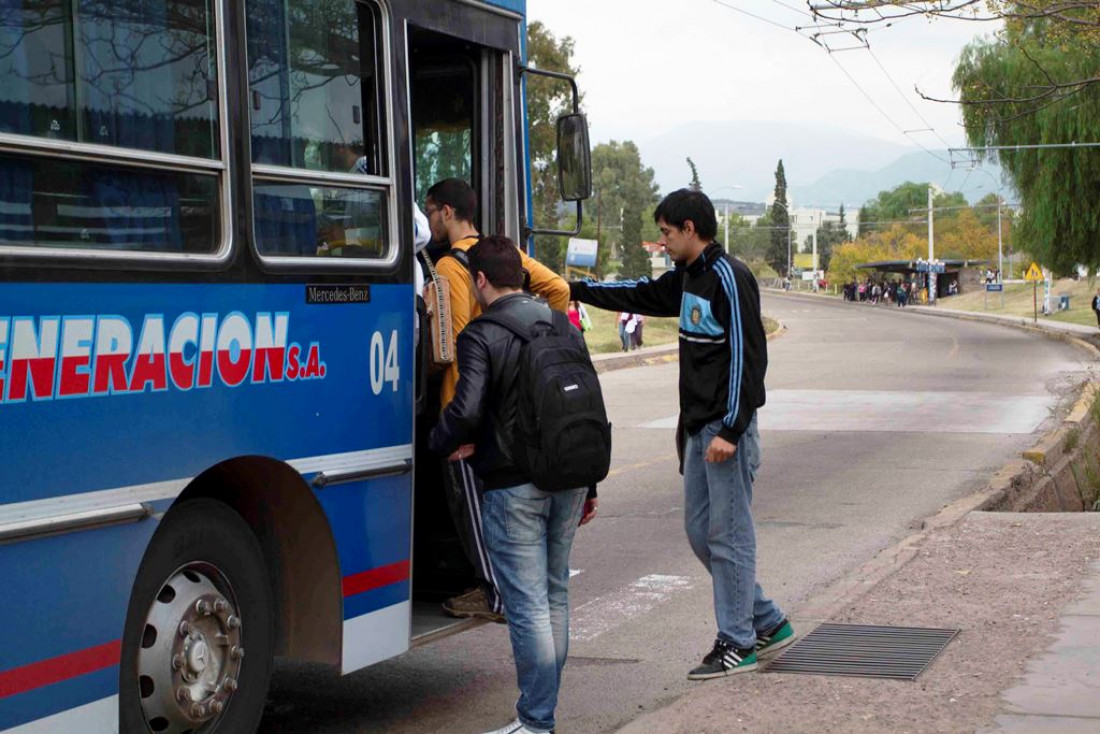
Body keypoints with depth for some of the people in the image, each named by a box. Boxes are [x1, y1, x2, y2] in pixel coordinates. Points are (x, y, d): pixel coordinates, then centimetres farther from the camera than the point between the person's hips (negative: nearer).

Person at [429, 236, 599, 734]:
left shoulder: (481, 335, -10)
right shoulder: (565, 329, 11)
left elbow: (466, 410, -22)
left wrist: (442, 443, 0)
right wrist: (589, 484, 22)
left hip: (514, 486, -6)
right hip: (568, 480, 7)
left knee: (527, 604, -3)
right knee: (555, 594, 16)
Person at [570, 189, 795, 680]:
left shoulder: (729, 277, -14)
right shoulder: (687, 278, 14)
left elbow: (746, 355, -18)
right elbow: (641, 296, 30)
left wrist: (730, 429, -21)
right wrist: (575, 290, 29)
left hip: (727, 429, -10)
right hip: (699, 428, 10)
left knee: (728, 535, -4)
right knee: (699, 530, 12)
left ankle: (738, 645, 5)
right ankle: (768, 623, 22)